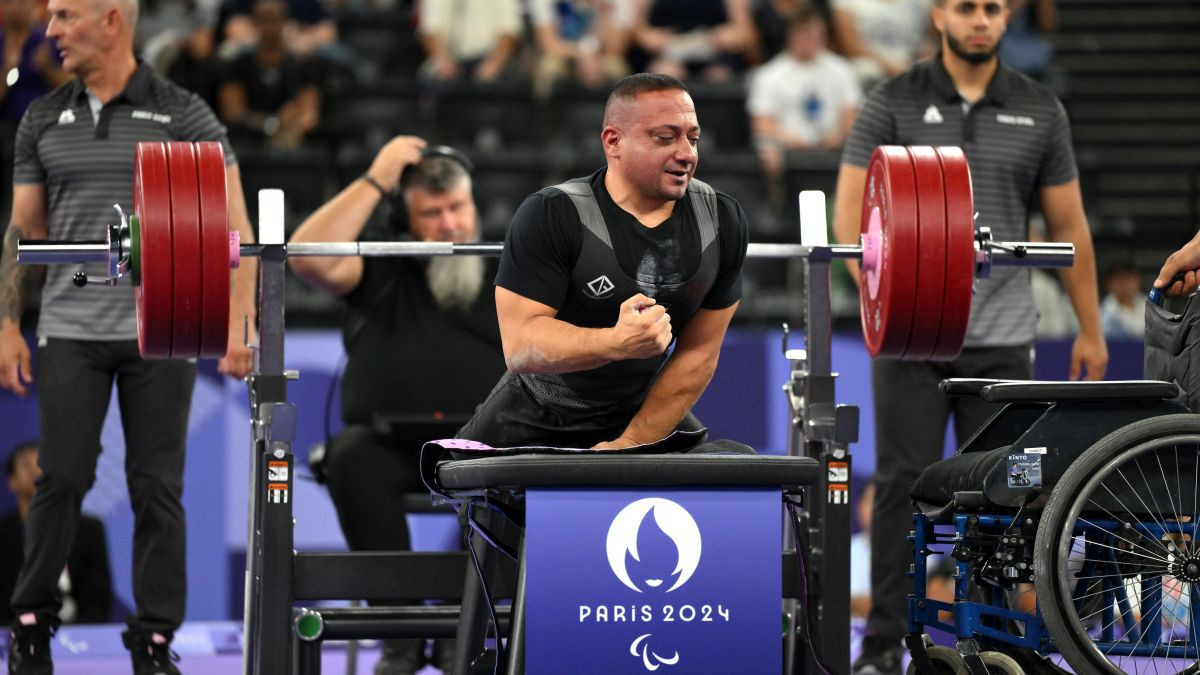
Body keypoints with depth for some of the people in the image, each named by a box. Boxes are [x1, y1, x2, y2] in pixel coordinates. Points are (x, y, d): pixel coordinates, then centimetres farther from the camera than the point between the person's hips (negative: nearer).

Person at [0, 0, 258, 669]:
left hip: (160, 331, -2)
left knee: (158, 488, 1)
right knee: (63, 479, 0)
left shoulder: (183, 115, -1)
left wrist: (239, 319, -13)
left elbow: (234, 223, -3)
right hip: (70, 332, 2)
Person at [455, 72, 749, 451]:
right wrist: (618, 342, -44)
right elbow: (520, 346, -28)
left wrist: (632, 444, -13)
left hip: (646, 411, 3)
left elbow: (700, 353, -5)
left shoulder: (722, 222, -7)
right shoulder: (552, 216, -20)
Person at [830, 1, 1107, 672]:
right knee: (904, 484, -2)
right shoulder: (892, 104, -1)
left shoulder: (1041, 111, 6)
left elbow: (1069, 225, 11)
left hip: (1002, 339, 2)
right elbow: (851, 211, -4)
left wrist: (1091, 330, 10)